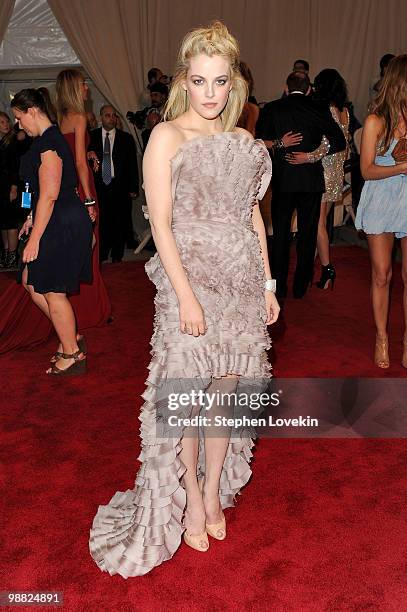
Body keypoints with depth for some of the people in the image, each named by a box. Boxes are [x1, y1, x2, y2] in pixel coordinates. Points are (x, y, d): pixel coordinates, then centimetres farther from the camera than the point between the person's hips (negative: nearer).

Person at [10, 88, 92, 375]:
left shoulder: (48, 142, -17)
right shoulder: (49, 138, 14)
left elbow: (49, 195, -22)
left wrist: (35, 238, -20)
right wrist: (33, 218, 21)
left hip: (63, 226, -10)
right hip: (59, 223, 10)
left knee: (52, 291, 1)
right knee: (31, 281, 16)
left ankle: (72, 355, 15)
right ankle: (70, 337, 24)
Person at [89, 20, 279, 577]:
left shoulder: (243, 142, 12)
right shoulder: (167, 137, -4)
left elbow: (253, 215, 14)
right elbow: (161, 223, -11)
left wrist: (267, 284, 10)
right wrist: (186, 296, -17)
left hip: (242, 278, 5)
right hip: (189, 276, -4)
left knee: (226, 386, 10)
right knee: (188, 394, 2)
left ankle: (214, 489, 29)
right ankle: (191, 500, 23)